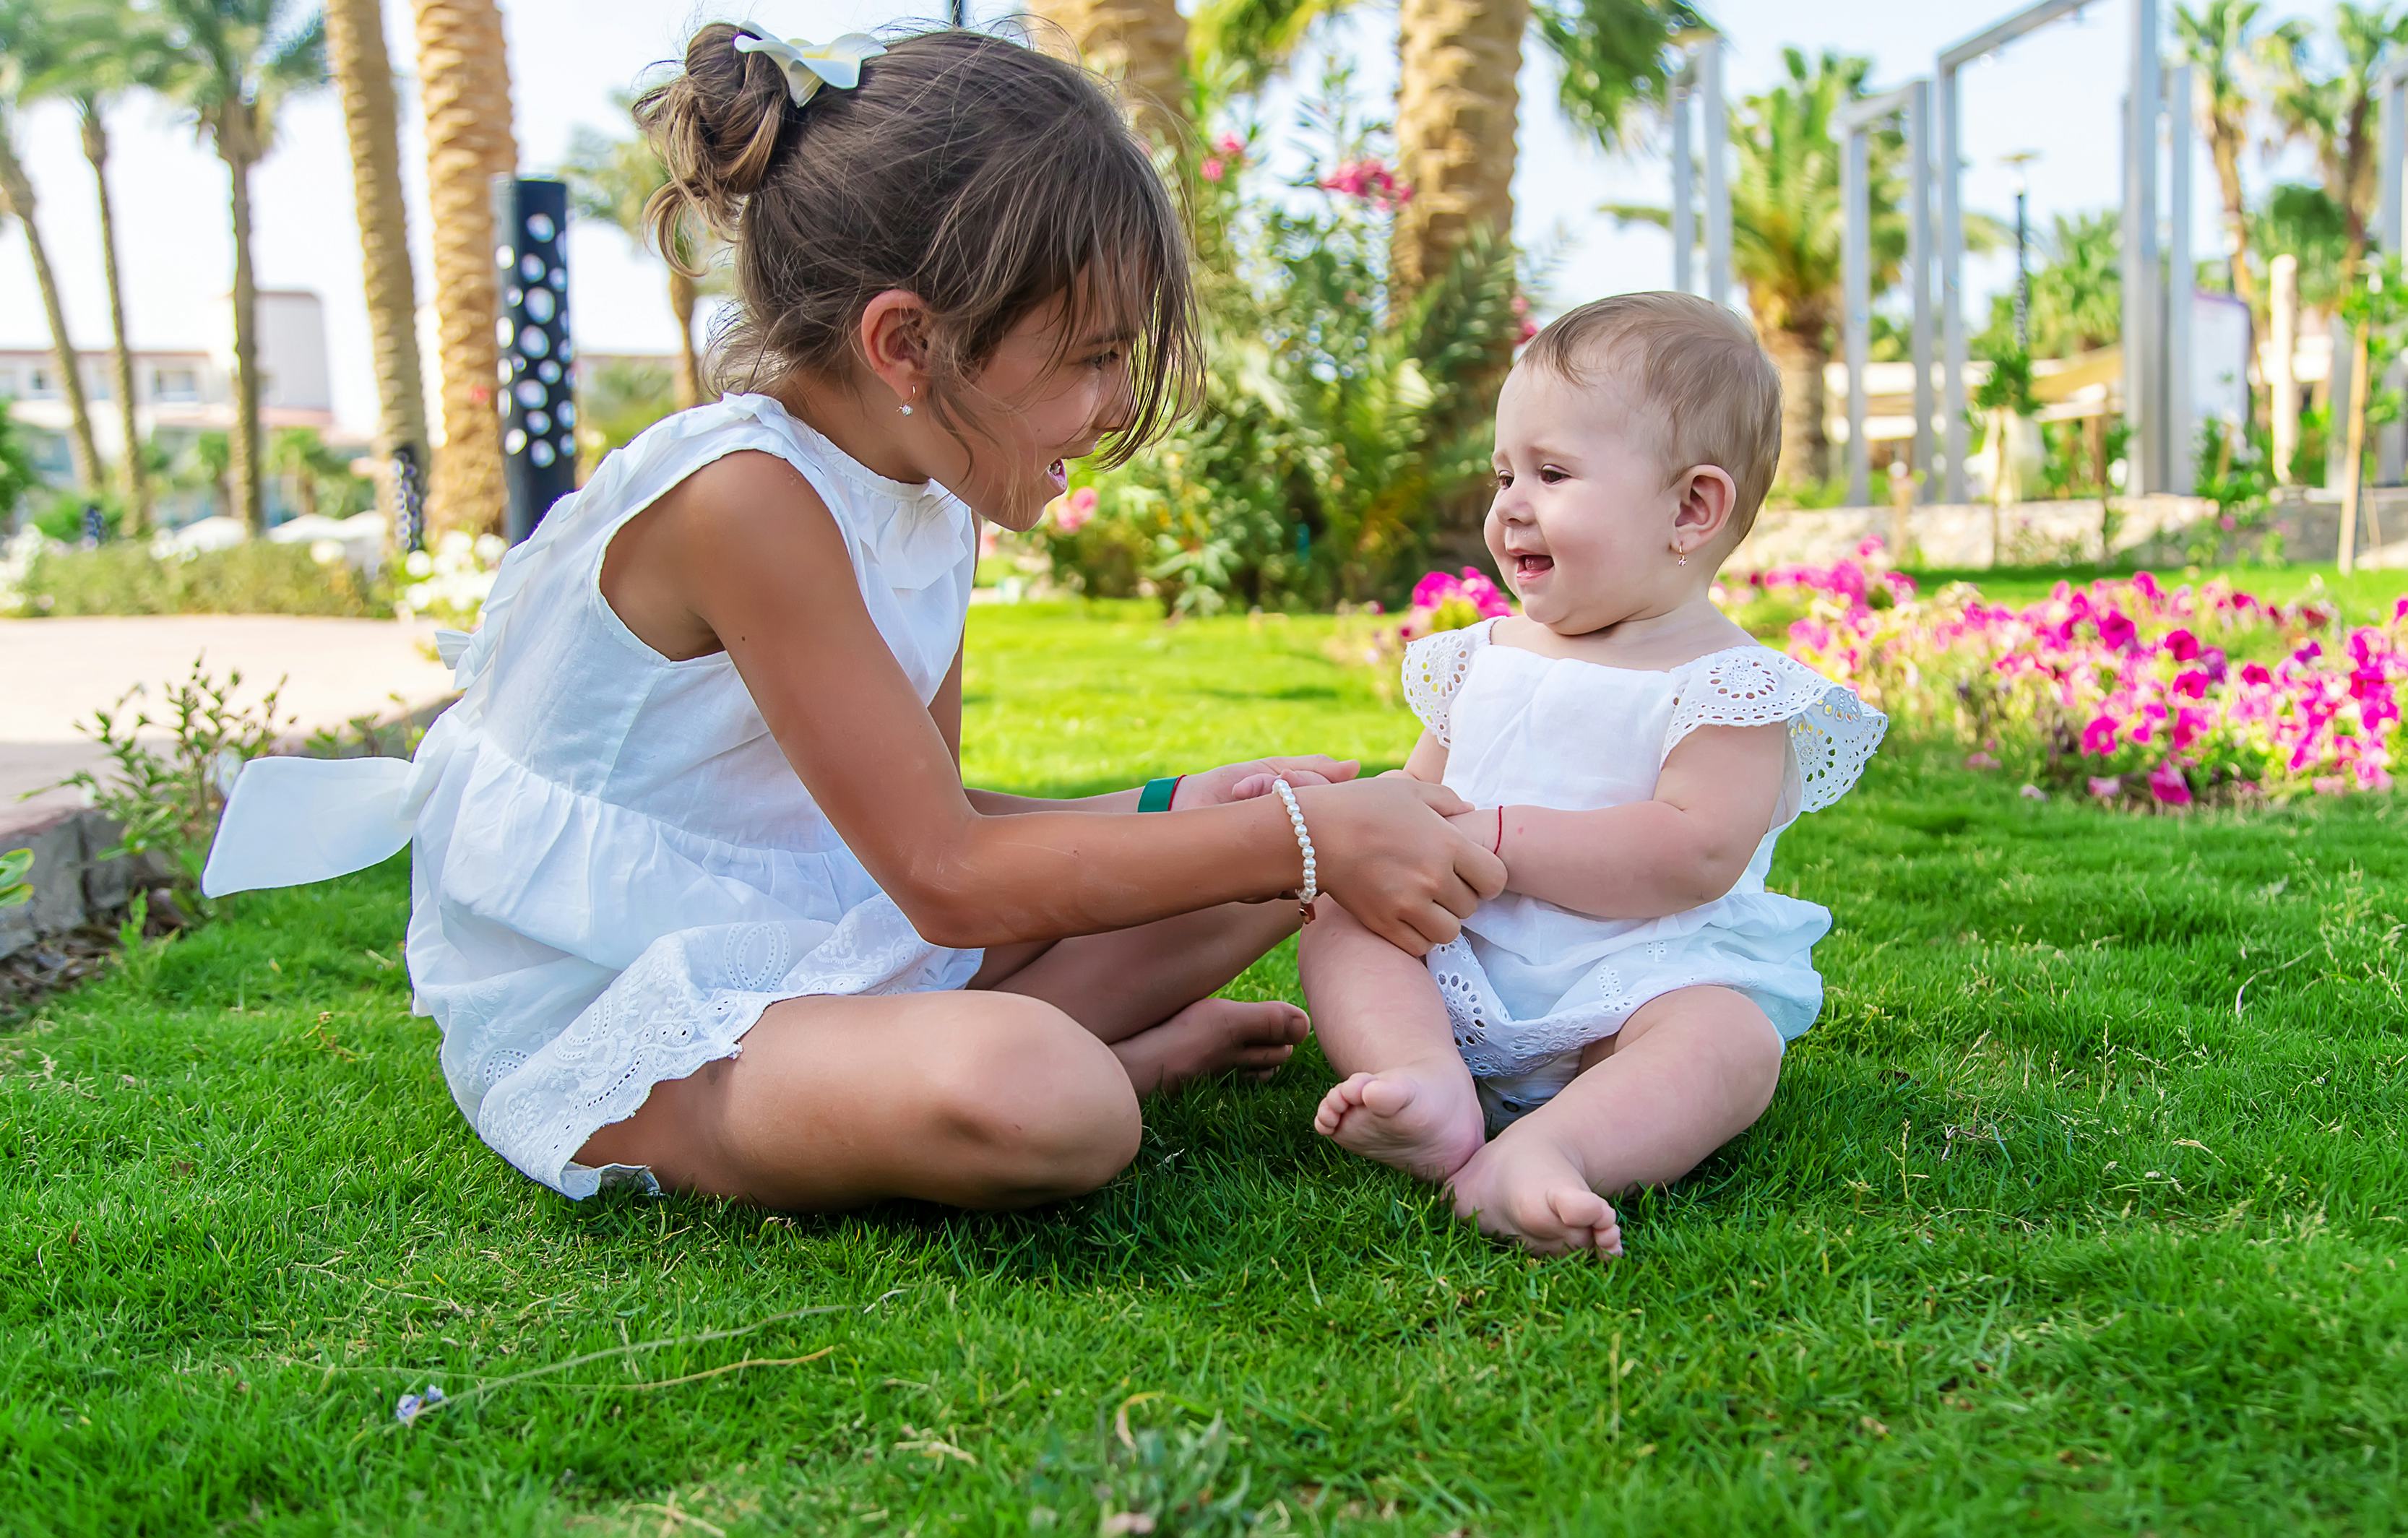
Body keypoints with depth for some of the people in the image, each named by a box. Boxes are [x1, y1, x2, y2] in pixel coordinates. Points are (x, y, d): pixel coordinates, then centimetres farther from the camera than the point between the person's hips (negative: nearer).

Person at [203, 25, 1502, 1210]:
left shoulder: (929, 499, 4)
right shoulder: (742, 498, -24)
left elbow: (933, 817, 9)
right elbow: (946, 876, -25)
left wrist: (1170, 813, -6)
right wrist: (1302, 840, -21)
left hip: (828, 949, 9)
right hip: (606, 1034, -9)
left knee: (1258, 839, 8)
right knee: (1037, 1100, -38)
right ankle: (1132, 1054, -6)